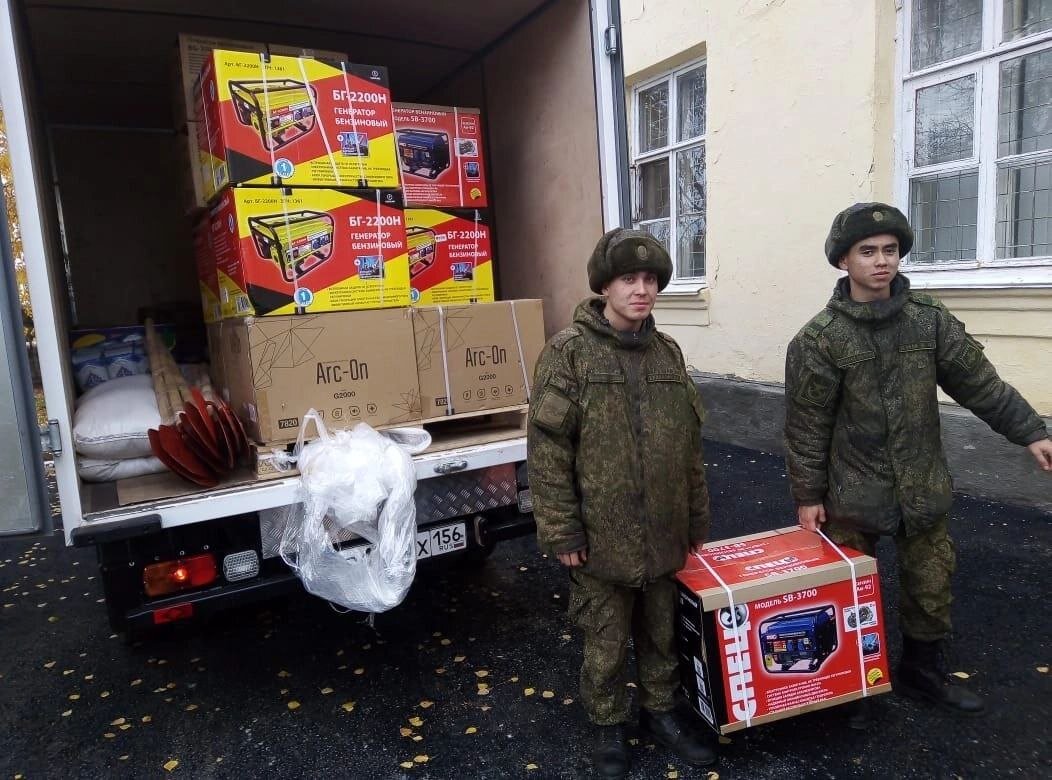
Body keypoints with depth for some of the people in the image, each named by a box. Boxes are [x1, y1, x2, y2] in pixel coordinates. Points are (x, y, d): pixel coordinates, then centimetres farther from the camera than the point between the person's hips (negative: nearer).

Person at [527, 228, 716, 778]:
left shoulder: (667, 352, 6)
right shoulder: (569, 352, -11)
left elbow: (689, 444, 12)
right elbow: (547, 448, -13)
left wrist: (697, 519, 13)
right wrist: (562, 530, -14)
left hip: (664, 532, 5)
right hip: (601, 534, -4)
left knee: (661, 632, 21)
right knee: (605, 641, 12)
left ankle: (660, 711, 43)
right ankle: (608, 725, 35)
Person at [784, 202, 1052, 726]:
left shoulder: (930, 318, 0)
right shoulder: (820, 338, -12)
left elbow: (980, 382, 4)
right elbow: (807, 425, -9)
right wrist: (808, 495, -7)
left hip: (923, 487, 4)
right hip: (853, 493, -4)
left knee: (931, 585, 17)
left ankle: (922, 671, 40)